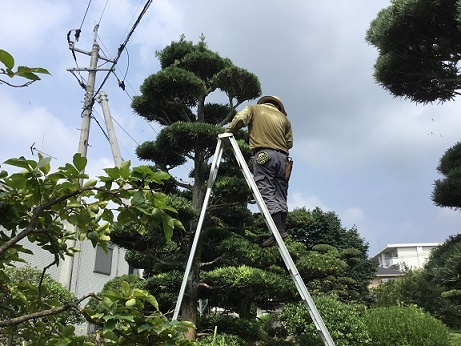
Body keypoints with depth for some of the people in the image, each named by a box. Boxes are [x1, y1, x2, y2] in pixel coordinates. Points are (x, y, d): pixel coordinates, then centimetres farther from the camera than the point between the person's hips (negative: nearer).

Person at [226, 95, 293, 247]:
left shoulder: (254, 108, 18)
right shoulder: (283, 117, 24)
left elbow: (240, 118, -2)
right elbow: (289, 142, 16)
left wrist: (227, 132, 10)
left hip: (263, 154, -4)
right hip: (282, 156, 4)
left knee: (267, 193, -10)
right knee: (280, 195, 5)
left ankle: (278, 230, -20)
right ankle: (281, 228, -4)